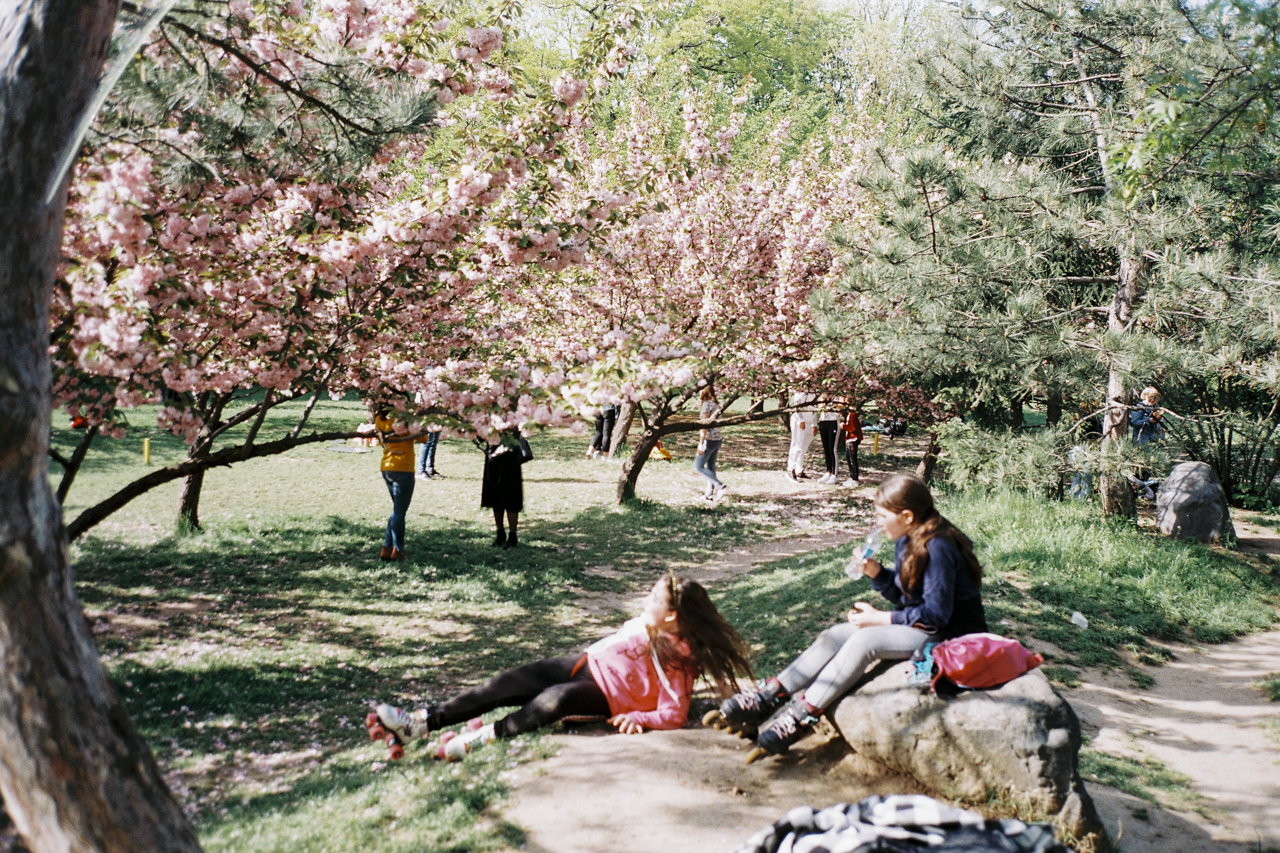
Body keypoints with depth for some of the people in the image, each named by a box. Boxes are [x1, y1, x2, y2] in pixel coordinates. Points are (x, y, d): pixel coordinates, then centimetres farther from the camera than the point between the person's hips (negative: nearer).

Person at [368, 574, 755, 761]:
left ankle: (486, 736, -35)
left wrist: (636, 718, -28)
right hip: (587, 664, 7)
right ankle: (421, 721, -16)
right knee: (512, 682, -10)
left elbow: (673, 715, -18)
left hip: (605, 698, -7)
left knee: (556, 699, -38)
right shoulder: (646, 625, 10)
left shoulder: (677, 662, -13)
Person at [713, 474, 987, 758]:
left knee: (863, 642, -27)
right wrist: (876, 572, -7)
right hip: (916, 621, 9)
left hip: (948, 633, -9)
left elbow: (936, 613, -23)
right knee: (835, 635, -8)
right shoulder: (908, 540, 5)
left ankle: (799, 718, -29)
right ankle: (769, 697, -17)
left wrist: (881, 618, -17)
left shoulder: (938, 548, -23)